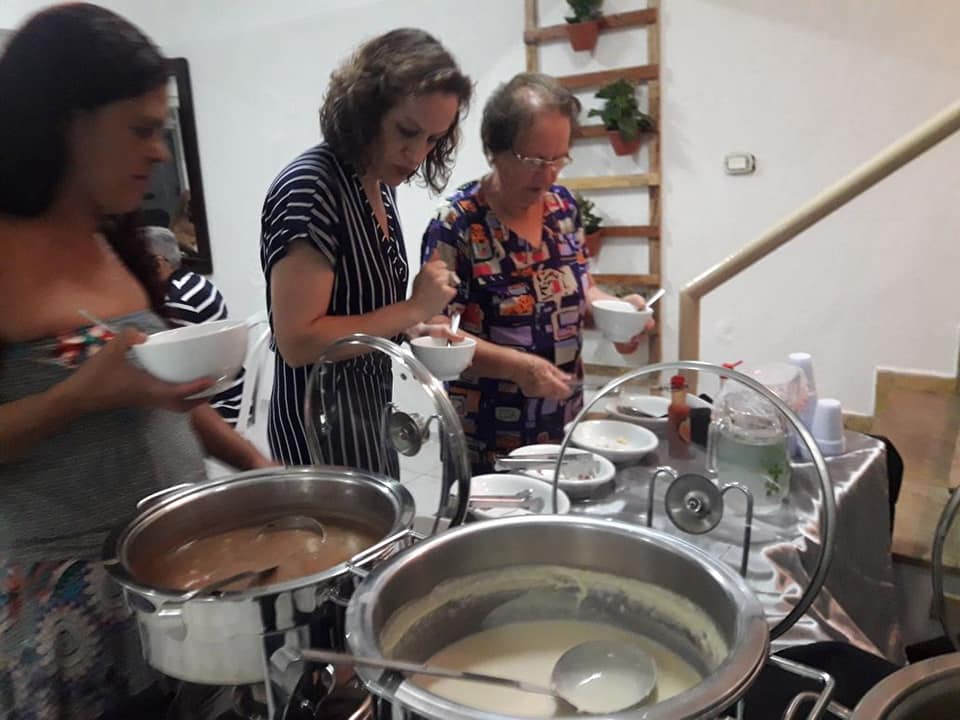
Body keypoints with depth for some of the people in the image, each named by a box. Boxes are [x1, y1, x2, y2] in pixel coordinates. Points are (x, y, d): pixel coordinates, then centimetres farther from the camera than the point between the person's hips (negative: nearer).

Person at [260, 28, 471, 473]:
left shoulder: (380, 184, 5)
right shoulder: (308, 189, -21)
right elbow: (298, 341, -24)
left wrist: (416, 328, -1)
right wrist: (413, 309, -21)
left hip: (371, 408, 9)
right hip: (322, 420, -9)